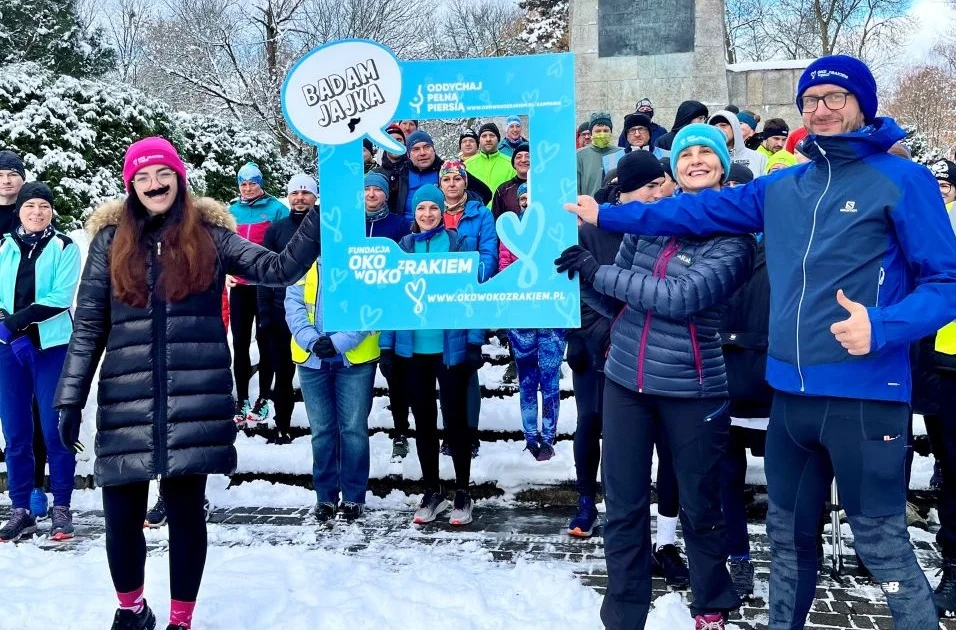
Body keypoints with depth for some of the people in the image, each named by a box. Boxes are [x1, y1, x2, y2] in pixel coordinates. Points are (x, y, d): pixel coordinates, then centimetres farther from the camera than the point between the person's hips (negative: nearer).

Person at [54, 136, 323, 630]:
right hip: (127, 402, 1)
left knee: (186, 509, 5)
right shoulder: (111, 239, 7)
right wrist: (70, 399, 4)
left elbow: (279, 268, 1)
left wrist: (320, 216, -11)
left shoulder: (210, 236, 6)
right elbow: (88, 326, 8)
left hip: (195, 400, -1)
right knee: (121, 513, 4)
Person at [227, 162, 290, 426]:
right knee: (240, 342, 6)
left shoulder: (276, 209, -2)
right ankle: (241, 399, 14)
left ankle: (263, 399, 11)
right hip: (239, 285, 4)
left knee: (265, 341, 4)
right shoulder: (232, 211, 9)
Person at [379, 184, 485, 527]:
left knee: (455, 418, 4)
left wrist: (475, 340, -11)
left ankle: (462, 492, 18)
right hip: (412, 347, 3)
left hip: (450, 346, -3)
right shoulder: (403, 248, 6)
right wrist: (387, 343, 2)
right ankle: (432, 491, 24)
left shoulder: (458, 244, -2)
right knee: (423, 419, 11)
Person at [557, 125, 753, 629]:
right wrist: (583, 278, -8)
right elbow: (615, 302, 12)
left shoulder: (733, 235, -6)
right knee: (624, 505, 8)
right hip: (625, 380, 3)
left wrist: (598, 270, -20)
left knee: (699, 507, 12)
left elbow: (681, 297, -22)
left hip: (693, 389, -3)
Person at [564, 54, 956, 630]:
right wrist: (608, 216, 18)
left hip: (865, 394, -6)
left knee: (883, 544, 1)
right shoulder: (781, 189, 12)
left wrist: (881, 327, -23)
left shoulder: (903, 180, -5)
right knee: (790, 535, 19)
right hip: (791, 394, 6)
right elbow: (696, 212, 17)